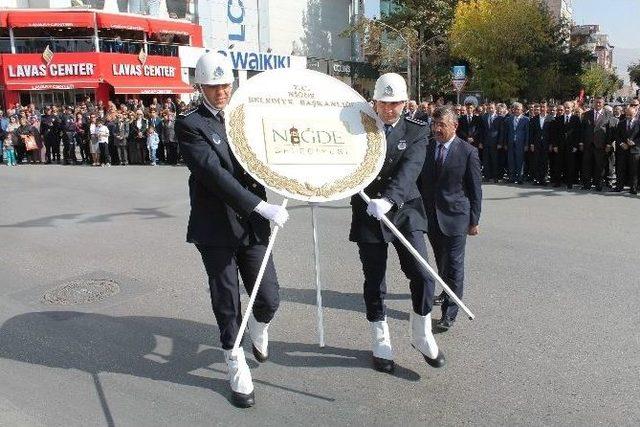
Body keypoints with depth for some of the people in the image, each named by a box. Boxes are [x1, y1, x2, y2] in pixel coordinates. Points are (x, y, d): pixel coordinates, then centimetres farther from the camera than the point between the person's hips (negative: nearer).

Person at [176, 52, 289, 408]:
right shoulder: (190, 124, -8)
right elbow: (215, 174, -20)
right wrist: (262, 207, -27)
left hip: (252, 225, 4)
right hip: (216, 228, -4)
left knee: (269, 299, 5)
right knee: (227, 305, 8)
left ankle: (259, 331, 41)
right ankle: (237, 368, 29)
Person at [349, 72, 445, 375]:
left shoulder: (416, 130, -2)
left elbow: (410, 168, -18)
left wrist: (388, 199, -33)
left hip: (405, 211, 0)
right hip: (368, 214, 0)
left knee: (422, 275, -6)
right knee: (374, 283, 7)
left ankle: (422, 336, 19)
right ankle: (381, 345, 25)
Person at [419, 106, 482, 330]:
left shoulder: (468, 152, -7)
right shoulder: (427, 150, 5)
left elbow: (475, 189, -5)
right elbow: (420, 183, 10)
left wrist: (474, 221, -5)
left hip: (455, 216, -4)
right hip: (431, 217, 5)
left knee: (453, 264, -3)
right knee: (441, 261, 19)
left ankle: (449, 313, 4)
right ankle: (448, 292, 43)